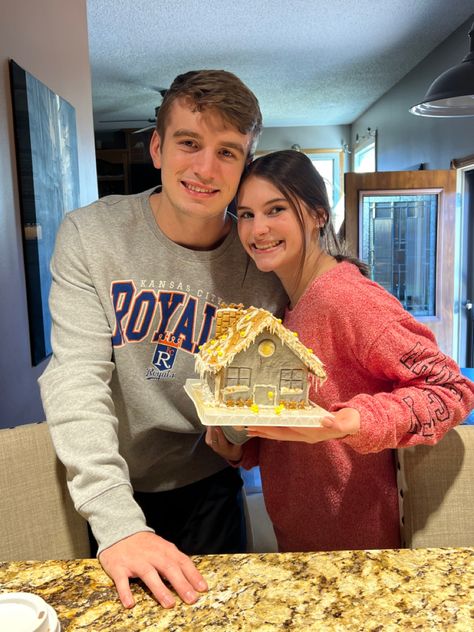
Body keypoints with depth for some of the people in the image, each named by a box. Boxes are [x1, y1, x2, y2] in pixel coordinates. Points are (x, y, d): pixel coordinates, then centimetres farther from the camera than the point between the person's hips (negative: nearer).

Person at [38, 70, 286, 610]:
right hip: (114, 489, 0)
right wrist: (117, 520, -32)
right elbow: (77, 377, -23)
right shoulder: (90, 235, -16)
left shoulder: (261, 261, -12)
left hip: (209, 487, 1)